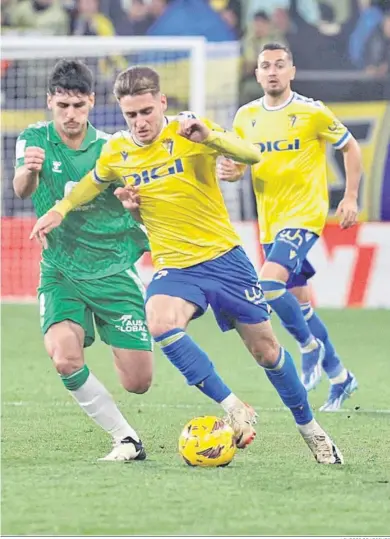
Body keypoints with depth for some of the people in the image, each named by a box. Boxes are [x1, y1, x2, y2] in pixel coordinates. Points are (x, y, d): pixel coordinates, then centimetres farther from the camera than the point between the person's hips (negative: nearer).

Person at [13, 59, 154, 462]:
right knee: (65, 359, -28)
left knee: (138, 382, -4)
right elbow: (21, 190, -22)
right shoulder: (35, 140, -4)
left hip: (113, 273, 1)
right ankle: (126, 439, -9)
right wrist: (28, 172, -47)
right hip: (61, 274, -1)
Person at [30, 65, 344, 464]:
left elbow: (251, 156, -27)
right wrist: (60, 210, 11)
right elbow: (94, 182, 23)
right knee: (159, 323, -31)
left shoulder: (187, 131, -12)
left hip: (223, 256, -2)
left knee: (265, 351, 5)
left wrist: (208, 136, -43)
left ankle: (310, 429, 29)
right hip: (174, 267, 2)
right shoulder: (117, 151, -1)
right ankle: (233, 410, -21)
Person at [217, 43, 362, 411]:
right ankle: (339, 377, 25)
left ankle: (310, 344, -2)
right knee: (298, 302, 11)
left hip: (305, 214, -6)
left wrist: (350, 198, -3)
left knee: (270, 283, -25)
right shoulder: (246, 117, 6)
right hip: (270, 221, 6)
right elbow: (238, 163, 15)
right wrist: (230, 172, -9)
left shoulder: (312, 112, -7)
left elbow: (350, 148, 3)